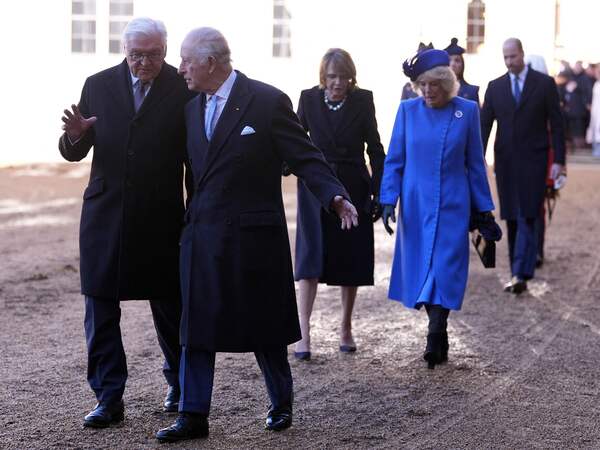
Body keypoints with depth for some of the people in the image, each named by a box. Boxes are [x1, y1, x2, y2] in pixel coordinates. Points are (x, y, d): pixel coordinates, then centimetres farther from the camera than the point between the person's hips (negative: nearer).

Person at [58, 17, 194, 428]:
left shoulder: (183, 90, -5)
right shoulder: (98, 86, 3)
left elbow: (194, 154, -3)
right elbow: (74, 153, 6)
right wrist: (75, 135, -18)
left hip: (162, 217, -2)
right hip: (105, 215, 2)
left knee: (170, 305, 9)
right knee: (100, 309, 2)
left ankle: (181, 386, 29)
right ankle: (109, 398, 11)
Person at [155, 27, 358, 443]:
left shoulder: (268, 102, -10)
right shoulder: (193, 108, 10)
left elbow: (305, 157, -11)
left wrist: (336, 196, -24)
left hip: (252, 234, -5)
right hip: (201, 234, 5)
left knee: (264, 327, 8)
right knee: (195, 327, 4)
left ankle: (282, 403, 29)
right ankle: (193, 416, 11)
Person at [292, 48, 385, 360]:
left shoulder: (362, 101, -3)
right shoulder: (309, 98, -1)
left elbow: (375, 149, 0)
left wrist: (379, 193, -3)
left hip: (353, 188, 1)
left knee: (350, 259, 8)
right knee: (310, 257, -8)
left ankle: (346, 329, 22)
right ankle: (303, 333, -10)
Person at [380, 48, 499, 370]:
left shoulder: (467, 111, -2)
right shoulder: (408, 110, 1)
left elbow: (475, 164, 4)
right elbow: (394, 160, 4)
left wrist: (484, 210, 6)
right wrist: (388, 200, -5)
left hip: (452, 207, -2)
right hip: (415, 205, 2)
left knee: (445, 270, -9)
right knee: (420, 271, 6)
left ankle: (435, 340, -9)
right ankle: (440, 338, 20)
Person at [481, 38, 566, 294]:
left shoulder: (544, 84, 1)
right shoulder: (495, 87, 9)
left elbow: (556, 123, 1)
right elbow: (484, 124, 7)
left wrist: (559, 160, -5)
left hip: (533, 160, -3)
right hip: (505, 160, 4)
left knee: (527, 218, -12)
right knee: (512, 219, 6)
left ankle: (520, 274, -18)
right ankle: (518, 273, 12)